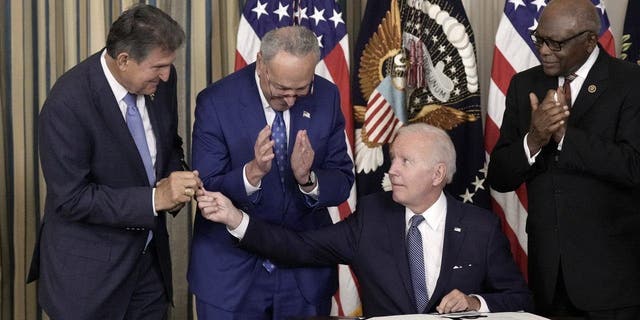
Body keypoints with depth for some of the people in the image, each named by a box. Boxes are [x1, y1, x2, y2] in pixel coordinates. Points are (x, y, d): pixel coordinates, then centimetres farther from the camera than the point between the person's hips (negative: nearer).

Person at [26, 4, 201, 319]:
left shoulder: (159, 80, -5)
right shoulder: (66, 104, -24)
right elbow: (71, 198, -22)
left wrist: (174, 183, -11)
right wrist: (154, 198, -26)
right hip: (89, 268, -6)